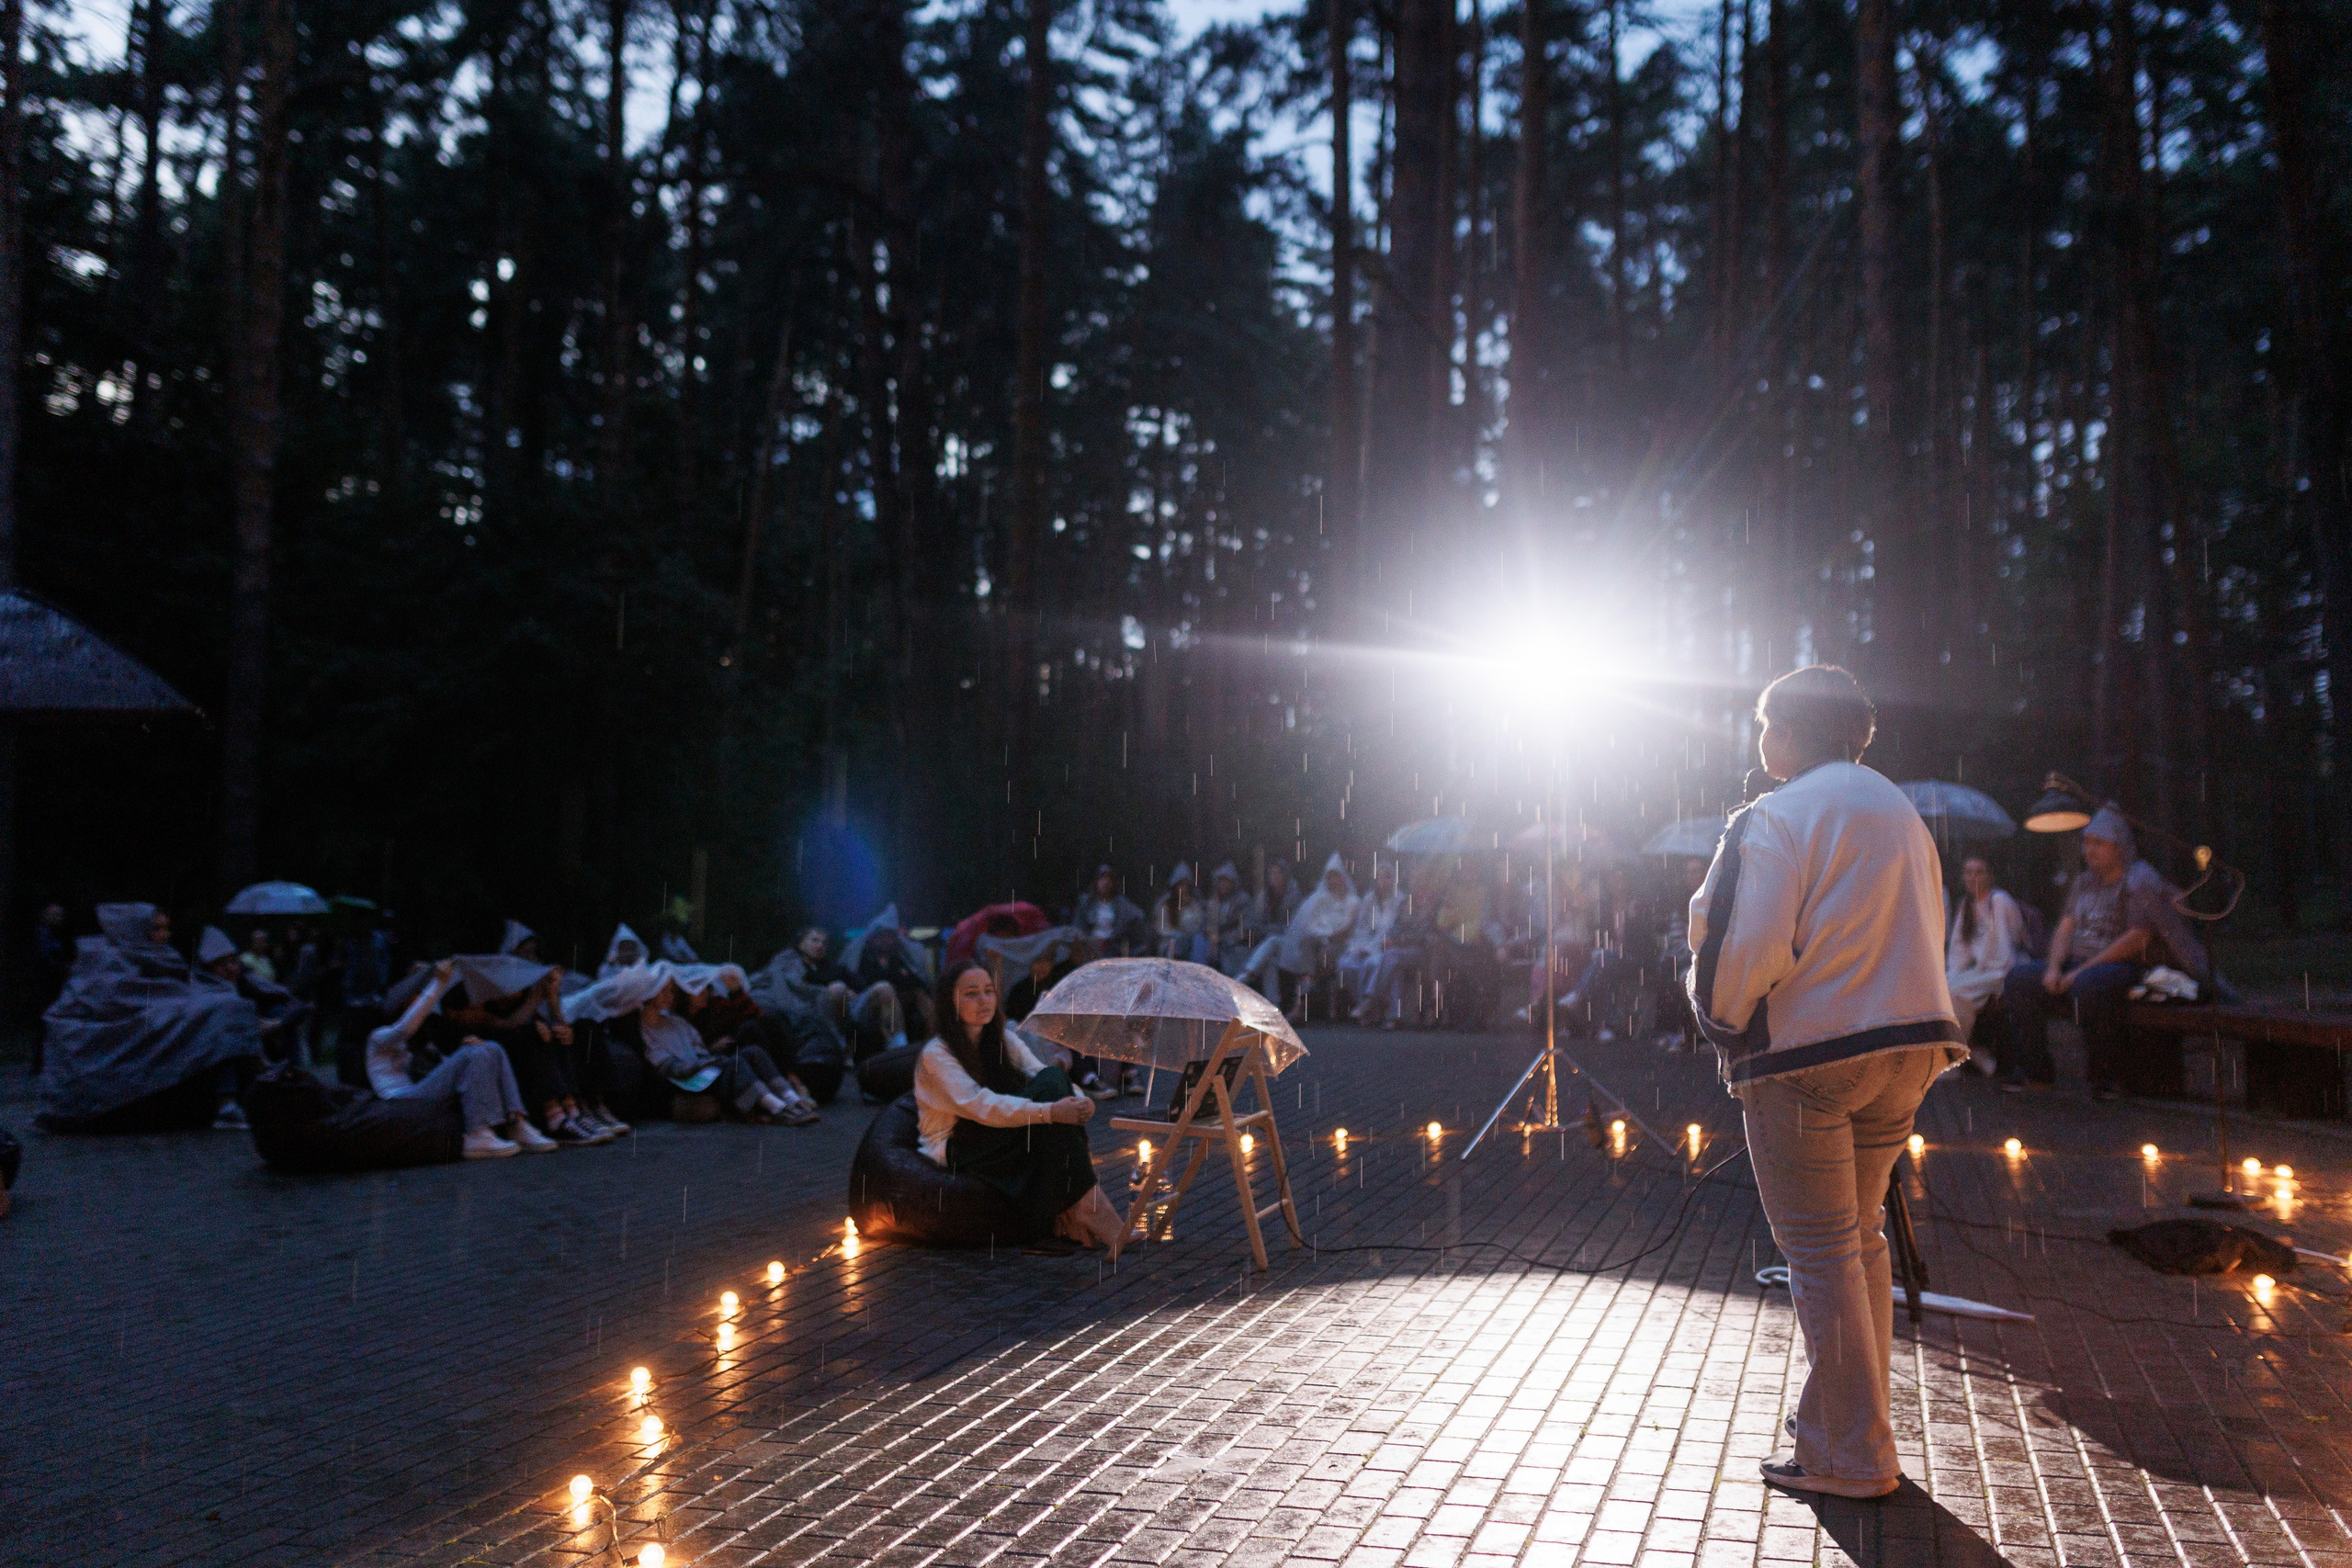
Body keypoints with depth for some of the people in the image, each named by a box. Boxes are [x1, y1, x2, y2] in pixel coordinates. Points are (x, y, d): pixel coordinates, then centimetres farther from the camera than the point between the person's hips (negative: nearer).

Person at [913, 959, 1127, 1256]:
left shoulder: (1005, 1040, 10)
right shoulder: (936, 1054, -12)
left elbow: (1041, 1074, -5)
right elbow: (981, 1106, -26)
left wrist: (1080, 1103, -28)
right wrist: (1050, 1111, -38)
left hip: (1000, 1144, 7)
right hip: (954, 1153, -7)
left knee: (1054, 1081, -23)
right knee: (1050, 1087, -26)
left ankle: (1070, 1218, -29)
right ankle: (1089, 1207, -35)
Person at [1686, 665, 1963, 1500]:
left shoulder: (1778, 816, -12)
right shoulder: (1900, 811, 15)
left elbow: (1748, 945, -19)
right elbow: (1925, 936, 15)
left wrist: (1723, 1019, -2)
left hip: (1805, 1055, -8)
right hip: (1907, 1047, 8)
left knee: (1820, 1251, -1)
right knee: (1860, 1235, 19)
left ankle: (1851, 1456, 5)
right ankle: (1850, 1415, 30)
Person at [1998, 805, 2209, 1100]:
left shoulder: (2140, 880, -6)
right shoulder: (2085, 882, 18)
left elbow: (2137, 939, -17)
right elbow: (2066, 927, 14)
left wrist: (2080, 972, -19)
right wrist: (2053, 967, -7)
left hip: (2125, 966, -8)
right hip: (2077, 965, 8)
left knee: (2088, 985, -40)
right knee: (2020, 977, -12)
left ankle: (2108, 1074, -22)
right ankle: (2034, 1067, -6)